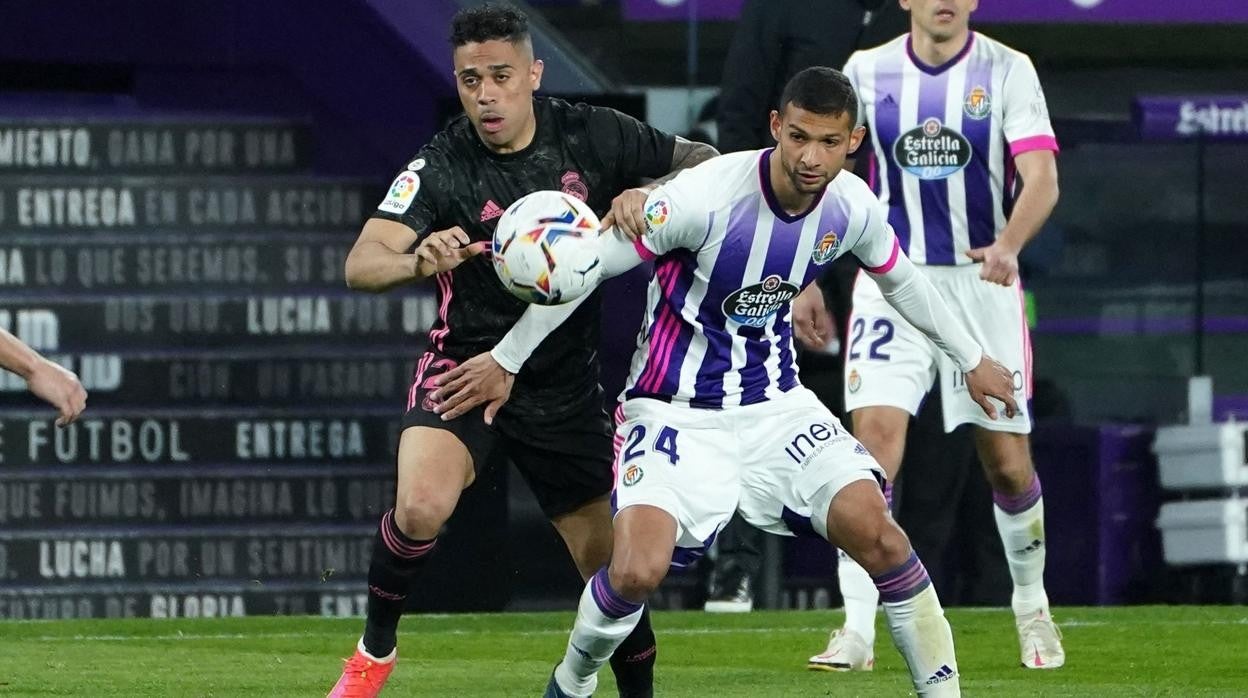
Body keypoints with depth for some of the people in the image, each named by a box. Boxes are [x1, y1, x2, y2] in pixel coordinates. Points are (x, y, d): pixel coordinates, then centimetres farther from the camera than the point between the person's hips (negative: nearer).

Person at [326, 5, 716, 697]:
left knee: (609, 561, 3)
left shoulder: (591, 135, -8)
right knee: (421, 505, -28)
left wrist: (647, 194, -19)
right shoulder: (440, 166, -16)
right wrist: (419, 260, -49)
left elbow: (707, 164, 2)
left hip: (566, 386, 2)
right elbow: (360, 264, -27)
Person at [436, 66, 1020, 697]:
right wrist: (505, 360, -7)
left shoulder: (851, 206, -8)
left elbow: (898, 279, 16)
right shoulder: (707, 195, -25)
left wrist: (971, 359, 27)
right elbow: (589, 265, -14)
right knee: (637, 572, -22)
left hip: (776, 402, 4)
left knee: (869, 524, -18)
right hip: (677, 409, -4)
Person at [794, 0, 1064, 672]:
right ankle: (857, 630, -16)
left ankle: (1031, 608, 29)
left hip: (982, 281, -1)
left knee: (1007, 462, 4)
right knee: (875, 435, -16)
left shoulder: (1007, 71, -4)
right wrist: (808, 280, 7)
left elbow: (1041, 179, -15)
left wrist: (1007, 246, -33)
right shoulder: (868, 72, 2)